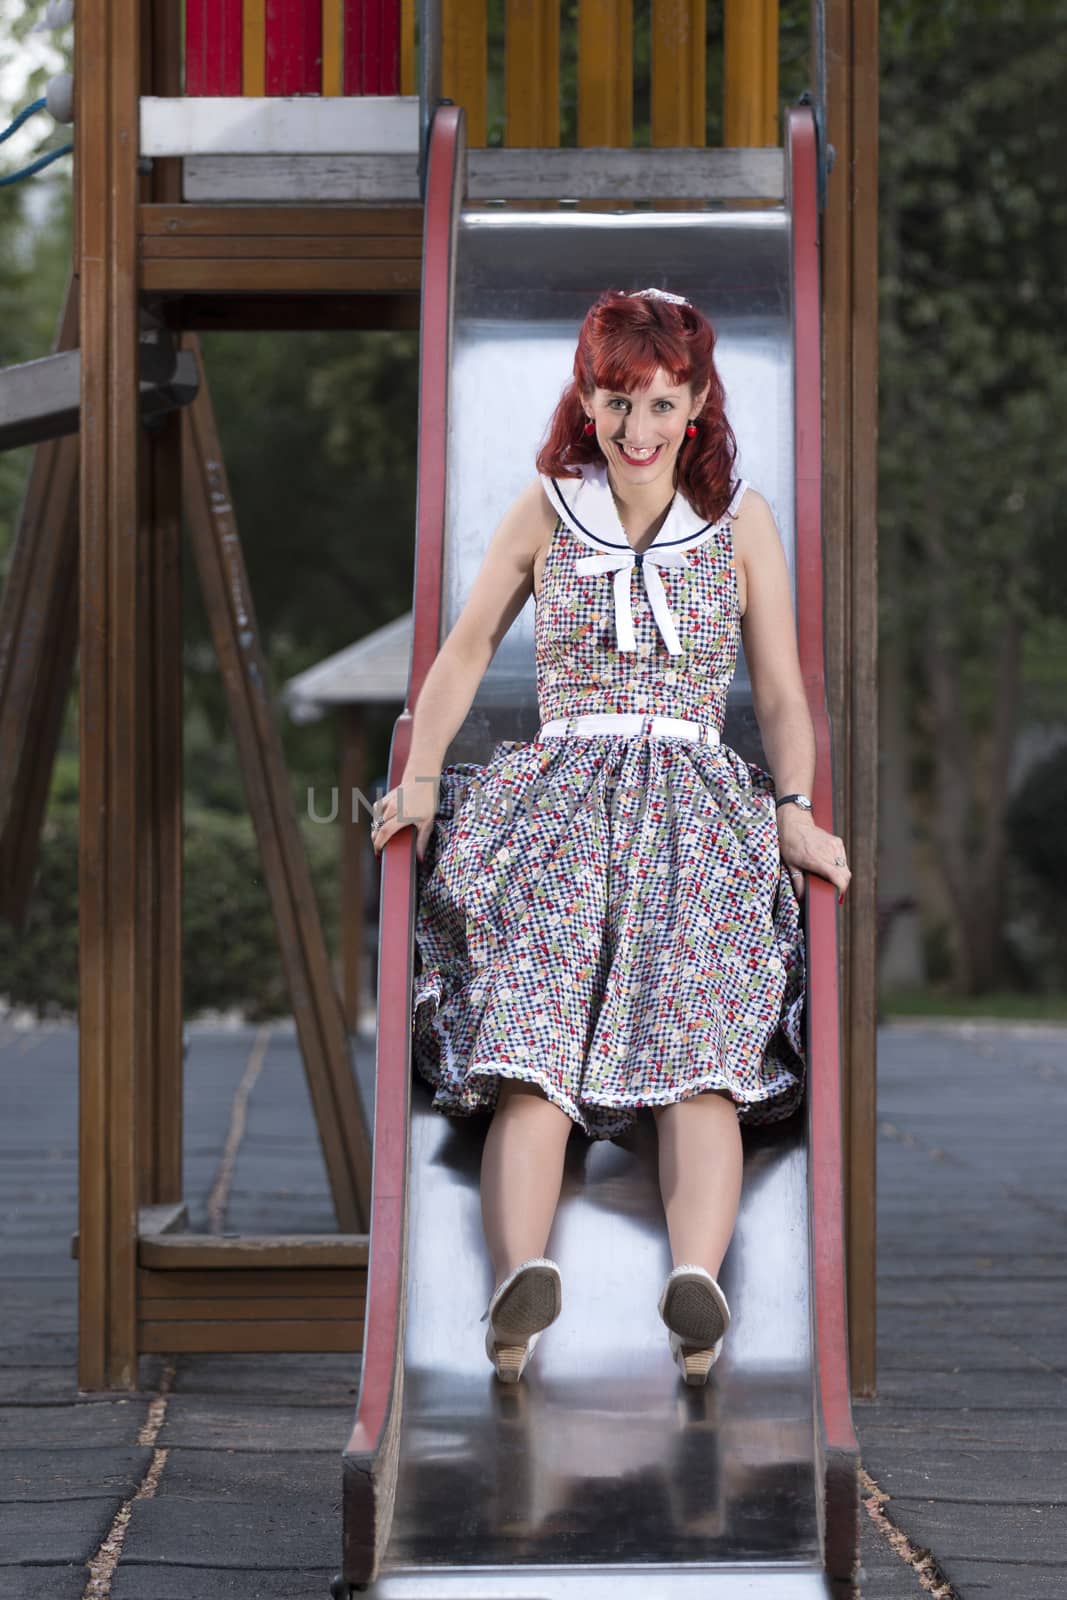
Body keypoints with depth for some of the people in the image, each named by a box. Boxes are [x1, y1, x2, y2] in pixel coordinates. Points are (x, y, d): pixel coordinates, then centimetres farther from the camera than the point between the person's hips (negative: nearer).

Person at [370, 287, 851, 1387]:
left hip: (695, 799, 0)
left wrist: (795, 811, -2)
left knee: (700, 1041, -29)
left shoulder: (742, 521, 15)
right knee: (535, 1044, -29)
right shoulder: (544, 511, 16)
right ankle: (520, 1281, -52)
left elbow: (782, 693, 14)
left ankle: (697, 1288, -52)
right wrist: (420, 779, 5)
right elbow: (464, 655, 19)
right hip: (560, 791, 0)